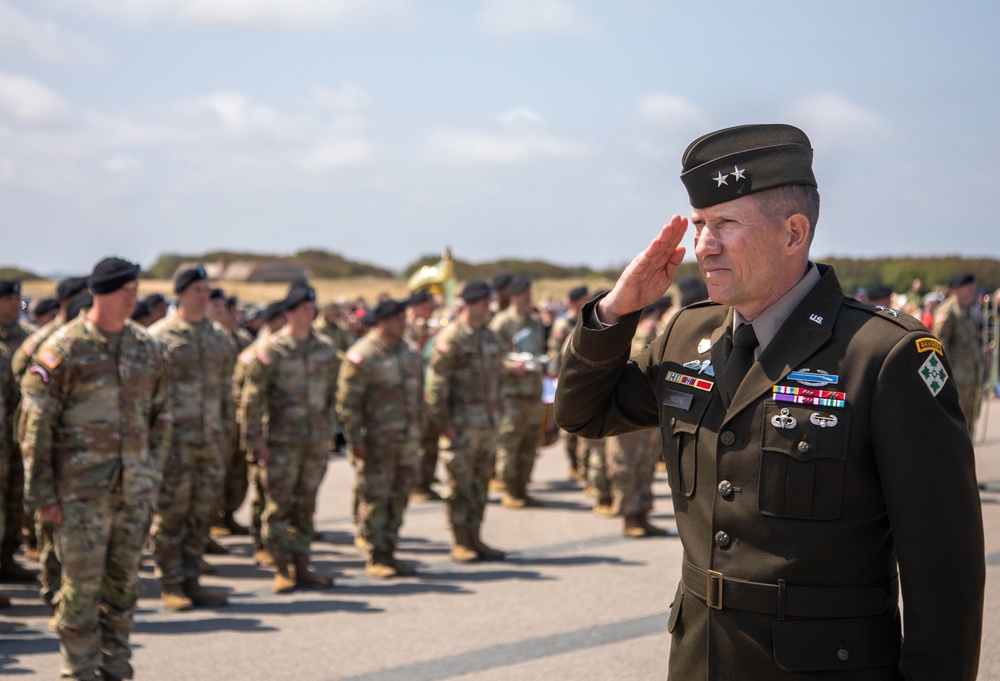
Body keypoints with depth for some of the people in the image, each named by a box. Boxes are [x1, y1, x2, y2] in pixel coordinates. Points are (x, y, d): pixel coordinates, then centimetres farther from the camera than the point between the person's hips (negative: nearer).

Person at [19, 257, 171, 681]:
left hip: (134, 489, 5)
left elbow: (160, 416, 17)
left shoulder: (147, 348, 7)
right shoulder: (64, 349, -8)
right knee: (82, 583, -1)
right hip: (82, 490, -4)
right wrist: (42, 493, -9)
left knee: (123, 582, 10)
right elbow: (35, 425, -7)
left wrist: (153, 477, 12)